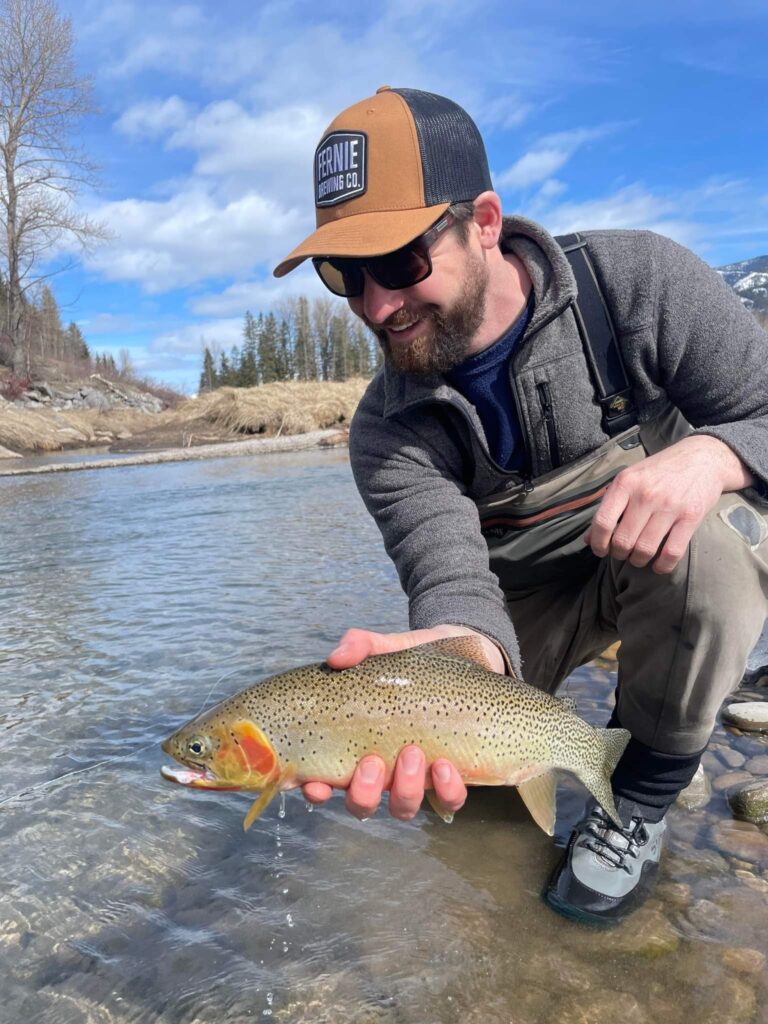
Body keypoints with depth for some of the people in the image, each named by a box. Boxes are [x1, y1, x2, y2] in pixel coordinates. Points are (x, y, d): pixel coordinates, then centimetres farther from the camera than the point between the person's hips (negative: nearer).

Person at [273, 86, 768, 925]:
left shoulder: (636, 282, -21)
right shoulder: (388, 430, -18)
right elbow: (451, 577, -30)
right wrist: (453, 648, -54)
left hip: (673, 547, -1)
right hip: (522, 591, 2)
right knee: (450, 777, -10)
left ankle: (647, 782, -9)